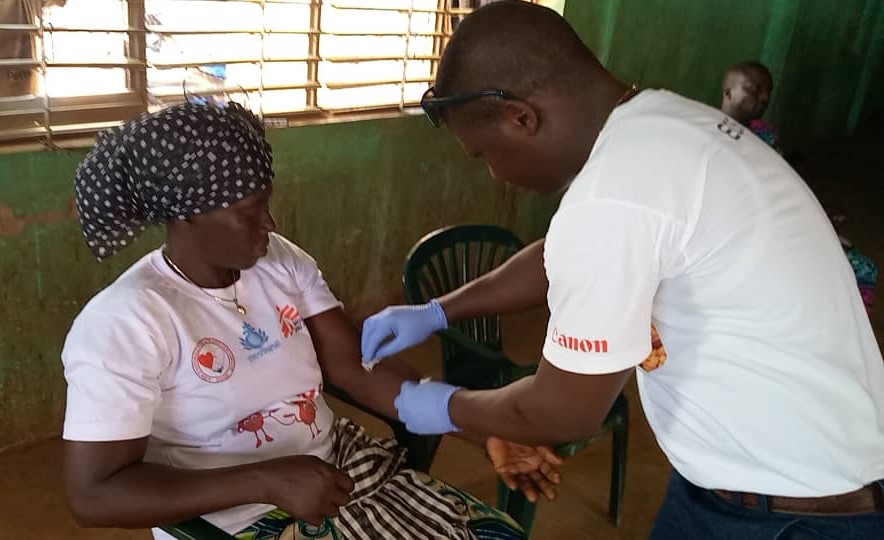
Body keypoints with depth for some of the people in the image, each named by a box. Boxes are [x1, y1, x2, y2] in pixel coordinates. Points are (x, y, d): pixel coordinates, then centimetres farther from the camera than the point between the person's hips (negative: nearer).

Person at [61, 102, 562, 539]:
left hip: (341, 465, 6)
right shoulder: (123, 322, -17)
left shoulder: (282, 262, 0)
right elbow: (94, 494, -18)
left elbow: (358, 368, -3)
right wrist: (267, 481, -25)